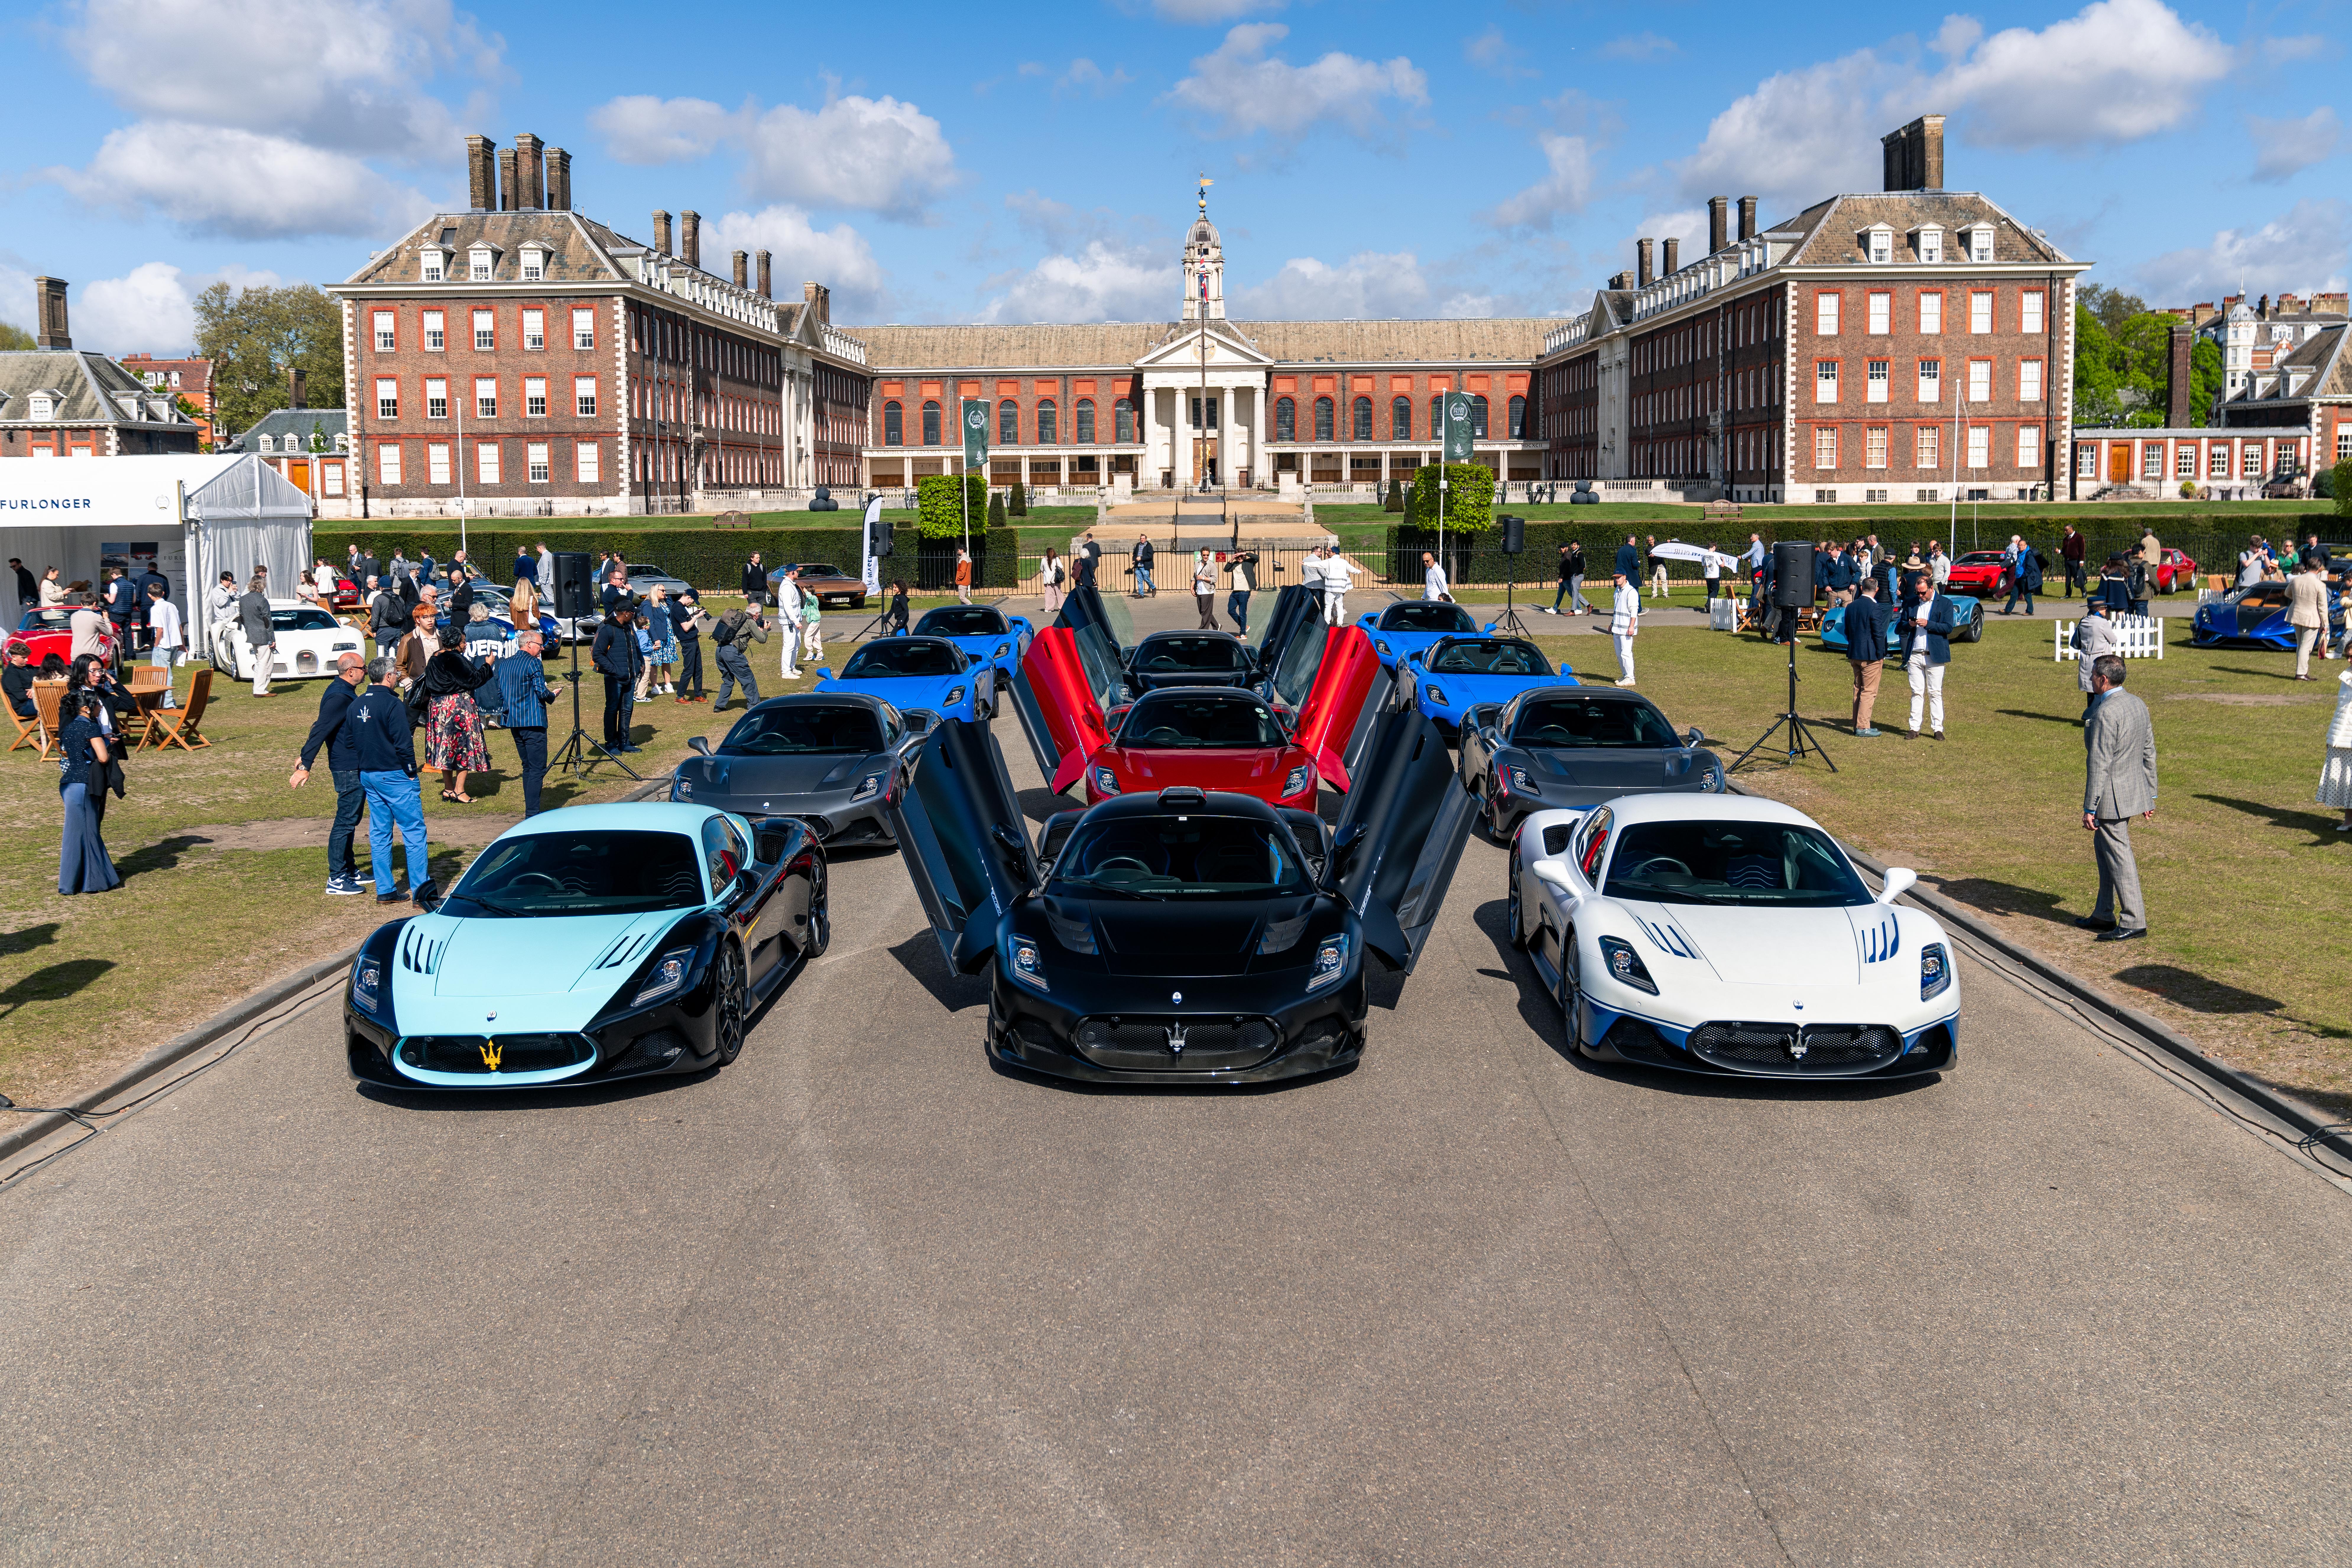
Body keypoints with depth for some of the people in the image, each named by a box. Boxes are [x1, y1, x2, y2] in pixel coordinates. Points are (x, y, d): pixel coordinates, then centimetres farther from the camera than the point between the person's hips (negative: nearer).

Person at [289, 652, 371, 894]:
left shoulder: (344, 692, 13)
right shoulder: (340, 697, -20)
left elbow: (320, 728, 21)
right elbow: (320, 730, -26)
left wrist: (306, 756, 27)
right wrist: (305, 766, -29)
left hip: (354, 767, 11)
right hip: (348, 769, -11)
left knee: (350, 820, 18)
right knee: (346, 822, -6)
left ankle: (349, 870, 28)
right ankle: (336, 879, -2)